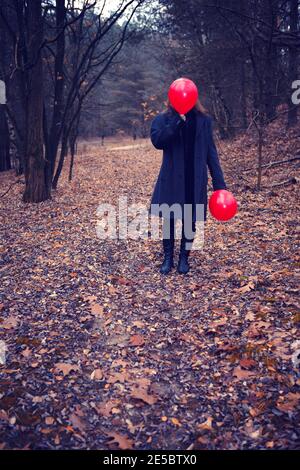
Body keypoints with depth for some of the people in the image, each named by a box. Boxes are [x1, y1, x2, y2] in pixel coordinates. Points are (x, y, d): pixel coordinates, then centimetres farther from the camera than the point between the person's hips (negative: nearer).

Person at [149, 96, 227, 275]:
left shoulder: (204, 120, 4)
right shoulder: (164, 119, 0)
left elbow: (211, 153, 3)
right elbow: (157, 140, -19)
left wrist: (219, 183, -1)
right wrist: (177, 120, -25)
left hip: (195, 180, 1)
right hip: (172, 179, -1)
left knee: (190, 220, 7)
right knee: (169, 218, 6)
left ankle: (184, 258, 25)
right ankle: (168, 258, 23)